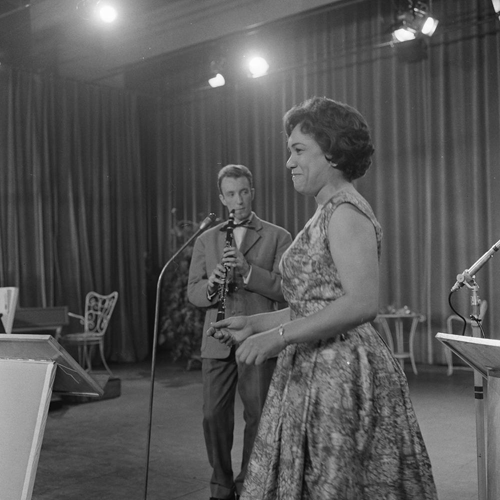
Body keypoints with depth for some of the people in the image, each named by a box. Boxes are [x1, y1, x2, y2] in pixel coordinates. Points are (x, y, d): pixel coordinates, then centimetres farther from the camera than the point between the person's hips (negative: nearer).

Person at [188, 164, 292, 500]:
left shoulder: (278, 237, 3)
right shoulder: (206, 240, 13)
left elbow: (286, 289, -6)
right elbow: (193, 292, 9)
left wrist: (248, 269, -19)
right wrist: (210, 285, -14)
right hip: (217, 342, 3)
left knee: (256, 418, 4)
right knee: (214, 417, 6)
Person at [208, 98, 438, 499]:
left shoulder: (346, 211, -14)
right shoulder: (327, 214, 16)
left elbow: (362, 304, -24)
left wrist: (279, 336, -23)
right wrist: (254, 324, 13)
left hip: (341, 373, -9)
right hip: (314, 372, 9)